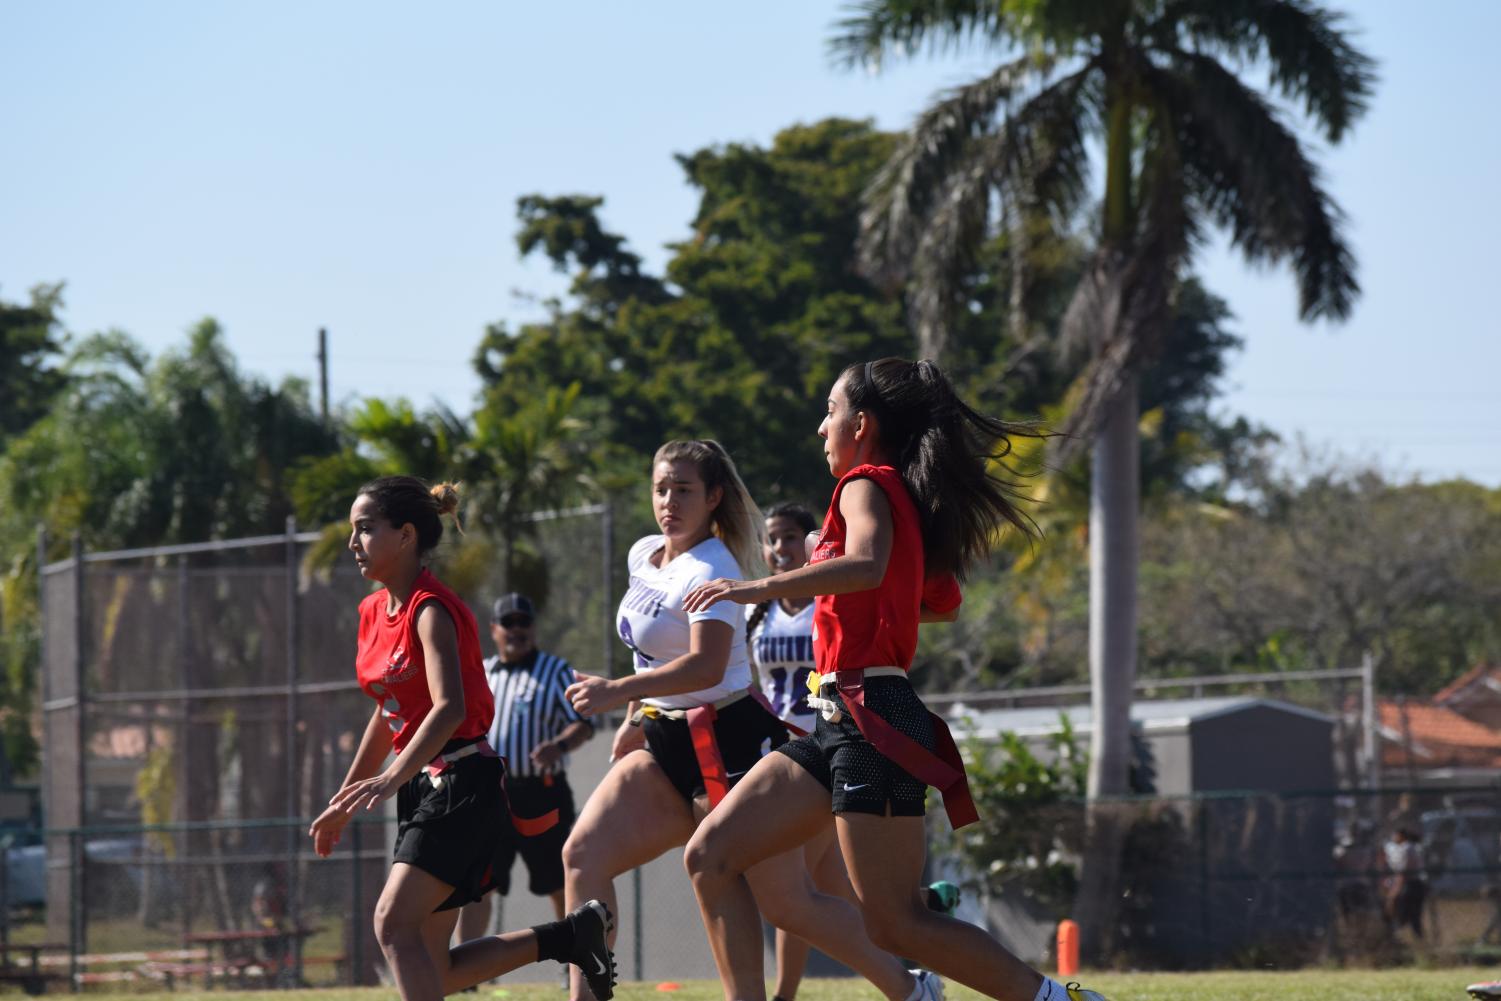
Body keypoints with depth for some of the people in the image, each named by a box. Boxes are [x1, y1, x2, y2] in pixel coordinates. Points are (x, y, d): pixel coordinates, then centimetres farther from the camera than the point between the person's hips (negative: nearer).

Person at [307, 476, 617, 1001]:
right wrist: (344, 800, 26)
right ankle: (571, 935, 15)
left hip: (463, 785, -9)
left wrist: (392, 777, -42)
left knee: (394, 922, -23)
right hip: (423, 788, 9)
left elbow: (449, 708, -29)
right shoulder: (375, 612, 12)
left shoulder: (431, 609, -14)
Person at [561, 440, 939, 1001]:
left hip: (731, 743, -9)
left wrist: (618, 691, -39)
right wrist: (634, 717, 25)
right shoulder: (643, 556, 10)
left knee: (785, 905, -7)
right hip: (667, 744, 9)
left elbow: (705, 666, -31)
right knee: (582, 856, -8)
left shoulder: (710, 570, -16)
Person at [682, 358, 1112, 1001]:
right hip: (838, 724, 10)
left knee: (895, 924, -9)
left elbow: (867, 565, -31)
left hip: (872, 719, -10)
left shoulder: (867, 485, -9)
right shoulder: (905, 499, 17)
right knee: (711, 857, 3)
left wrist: (761, 588, -32)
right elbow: (943, 604, 30)